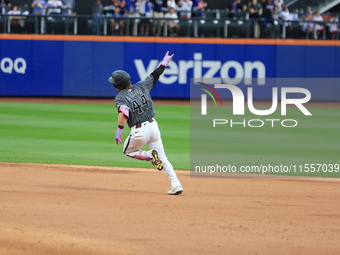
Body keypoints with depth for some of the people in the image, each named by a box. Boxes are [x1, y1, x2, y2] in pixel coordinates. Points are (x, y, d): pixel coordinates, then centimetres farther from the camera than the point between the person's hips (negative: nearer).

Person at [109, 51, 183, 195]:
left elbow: (124, 113, -30)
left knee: (128, 151, 24)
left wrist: (119, 131, -28)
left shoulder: (120, 98, -11)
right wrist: (164, 62, 30)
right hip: (153, 126, 5)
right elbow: (155, 75, 16)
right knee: (163, 159, 14)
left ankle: (150, 156, -3)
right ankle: (176, 185, -1)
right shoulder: (141, 86, 4)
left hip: (139, 132, -5)